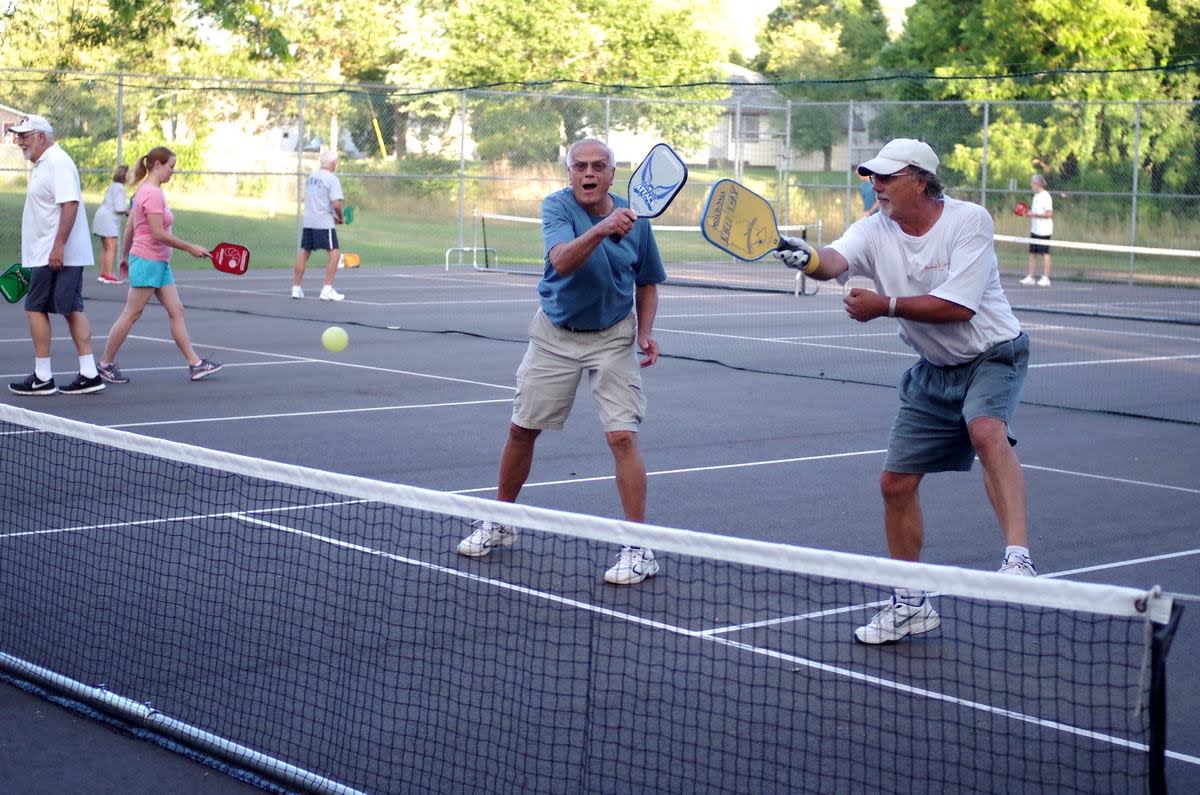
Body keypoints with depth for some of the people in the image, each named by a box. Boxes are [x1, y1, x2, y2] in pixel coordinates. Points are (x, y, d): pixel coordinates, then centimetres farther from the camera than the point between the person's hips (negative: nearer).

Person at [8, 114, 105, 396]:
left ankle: (43, 377, 0)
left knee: (35, 308, -4)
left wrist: (58, 246, -27)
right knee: (73, 310, 7)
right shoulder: (43, 164, 18)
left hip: (56, 255, -10)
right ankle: (89, 374, 6)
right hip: (52, 254, 10)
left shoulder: (57, 162, -13)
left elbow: (70, 203, -23)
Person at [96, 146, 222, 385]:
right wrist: (190, 248, -16)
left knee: (176, 311, 7)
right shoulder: (153, 193, -17)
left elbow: (129, 228, 18)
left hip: (160, 263, 10)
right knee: (131, 314, -3)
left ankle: (195, 364, 6)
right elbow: (159, 233, -22)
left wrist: (125, 256, 25)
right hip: (148, 261, -10)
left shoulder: (145, 191, 13)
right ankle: (106, 364, 6)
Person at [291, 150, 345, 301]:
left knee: (304, 253, 12)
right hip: (324, 223, -7)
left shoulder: (311, 177, 12)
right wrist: (340, 218, 1)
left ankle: (296, 288, 14)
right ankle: (327, 289, -9)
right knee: (334, 253, -2)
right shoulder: (332, 179, -11)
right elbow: (336, 204, -19)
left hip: (308, 220, 7)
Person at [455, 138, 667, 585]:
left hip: (612, 338, 0)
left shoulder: (635, 221, -8)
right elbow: (562, 261, -35)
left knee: (622, 436, -13)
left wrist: (644, 332, -7)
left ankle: (639, 549, -7)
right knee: (522, 429, 10)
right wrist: (601, 230, -51)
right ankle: (500, 523, 31)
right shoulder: (556, 207, -15)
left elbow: (647, 283, 8)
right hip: (555, 334, 1)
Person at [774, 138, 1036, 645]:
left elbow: (957, 306, -26)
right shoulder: (875, 231, -6)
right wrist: (807, 258, -50)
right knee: (895, 483, 5)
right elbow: (835, 261, -28)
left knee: (986, 431, -37)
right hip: (933, 371, 6)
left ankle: (1018, 557, -43)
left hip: (992, 355, -5)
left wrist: (885, 306, -23)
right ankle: (910, 605, 21)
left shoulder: (969, 221, -18)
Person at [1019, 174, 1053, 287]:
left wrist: (1034, 214, -19)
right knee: (1032, 253, 7)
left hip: (1043, 231, -9)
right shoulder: (1036, 195, 14)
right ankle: (1030, 277, 9)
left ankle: (1045, 278, 0)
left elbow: (1049, 214, -18)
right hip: (1035, 230, 9)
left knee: (1045, 253, -3)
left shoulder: (1045, 196, -13)